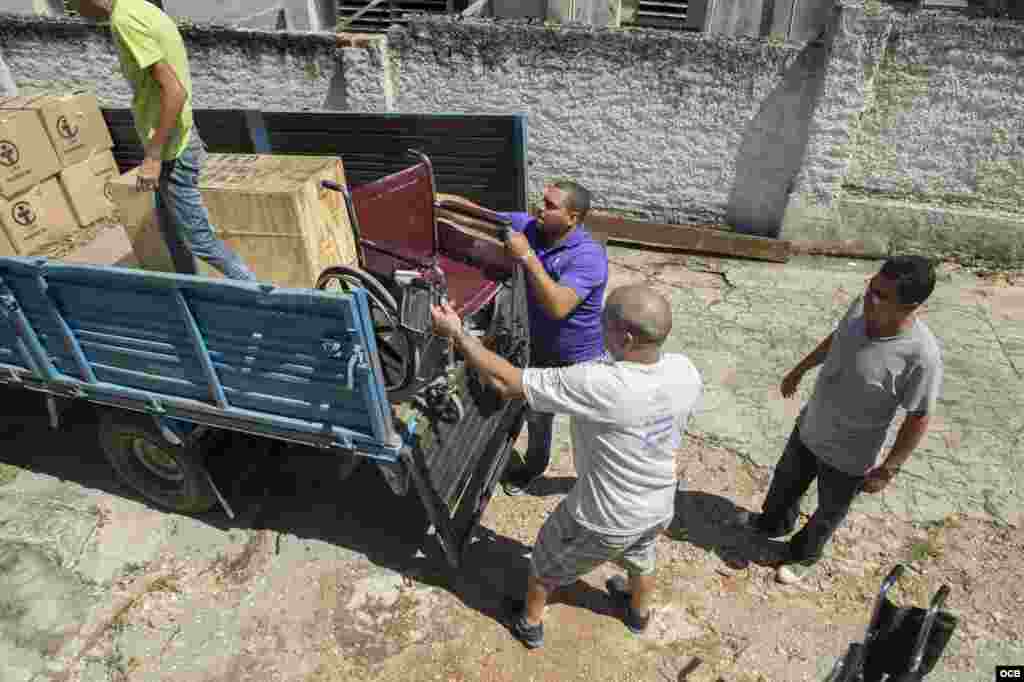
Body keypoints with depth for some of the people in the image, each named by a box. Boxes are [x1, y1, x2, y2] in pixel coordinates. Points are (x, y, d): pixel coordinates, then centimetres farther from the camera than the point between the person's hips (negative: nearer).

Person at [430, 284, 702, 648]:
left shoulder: (597, 385, -38)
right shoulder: (686, 371, -19)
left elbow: (505, 382, -32)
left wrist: (456, 333, -21)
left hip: (605, 521, -5)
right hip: (660, 508, 5)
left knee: (545, 560, 25)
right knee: (641, 560, 37)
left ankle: (529, 623, 50)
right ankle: (639, 613, 65)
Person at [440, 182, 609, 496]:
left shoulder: (588, 255, -31)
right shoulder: (528, 227, -11)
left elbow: (557, 307, -42)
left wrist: (527, 257, -40)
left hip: (579, 360, -6)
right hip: (540, 349, 7)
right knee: (536, 414, 26)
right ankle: (534, 466, 52)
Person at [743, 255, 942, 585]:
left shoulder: (921, 356, -35)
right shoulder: (863, 306, -19)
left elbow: (918, 419, -21)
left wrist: (887, 470, -13)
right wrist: (800, 370, 15)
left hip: (848, 455, -5)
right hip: (809, 426, 6)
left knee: (829, 512, 24)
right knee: (786, 480, 30)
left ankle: (805, 555, 53)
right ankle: (774, 523, 60)